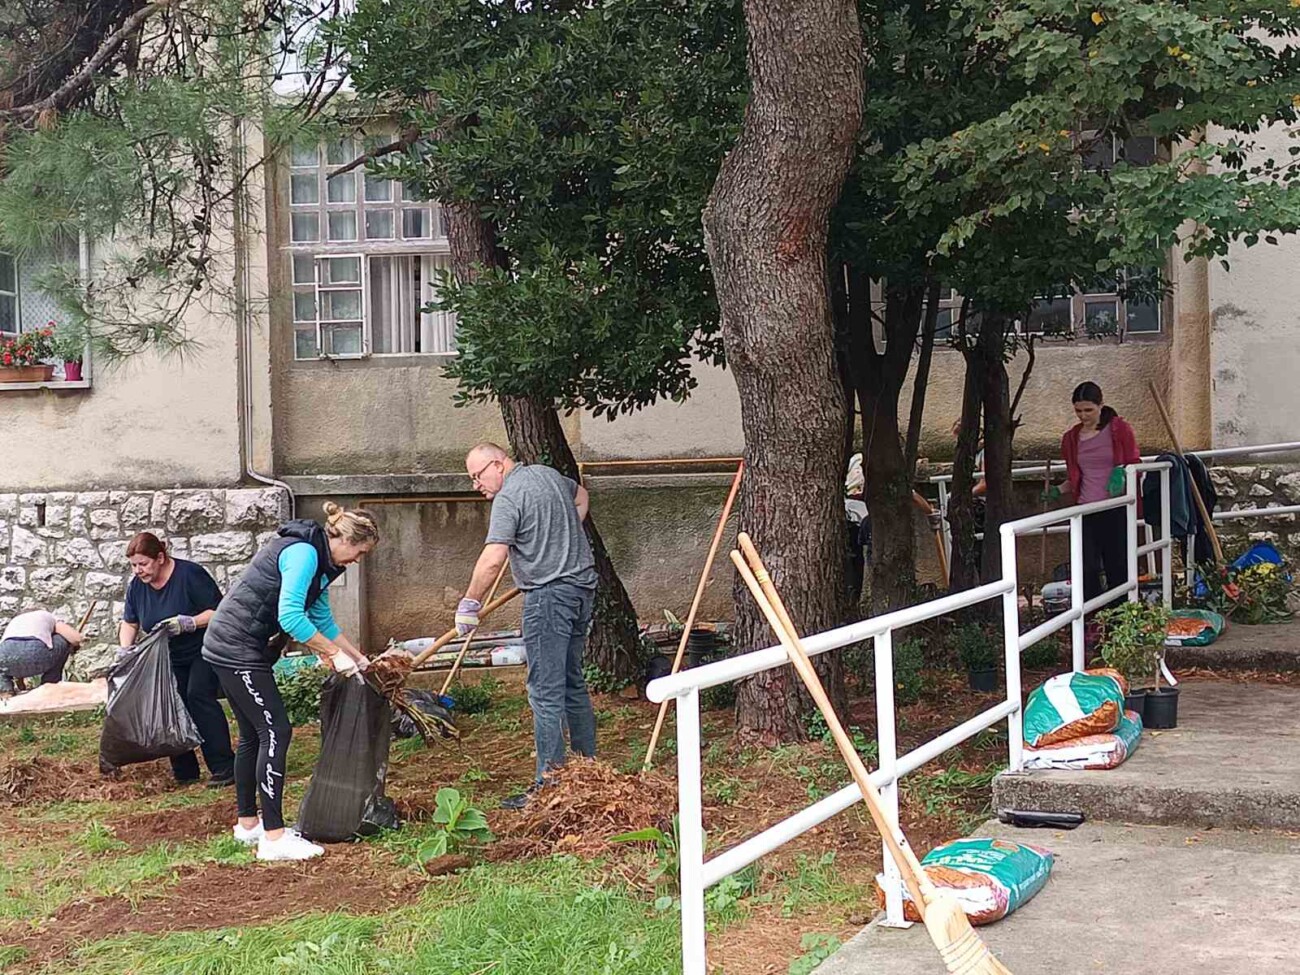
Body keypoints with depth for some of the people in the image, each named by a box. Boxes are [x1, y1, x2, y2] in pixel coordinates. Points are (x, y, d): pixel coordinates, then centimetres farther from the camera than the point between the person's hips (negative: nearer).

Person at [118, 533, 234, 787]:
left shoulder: (189, 574, -22)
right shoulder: (136, 586, -1)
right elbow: (129, 622, 11)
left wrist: (189, 623, -34)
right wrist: (125, 649, -7)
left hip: (202, 651, -7)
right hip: (171, 659, 7)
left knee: (198, 697, -23)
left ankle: (223, 766, -24)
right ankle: (184, 772, 4)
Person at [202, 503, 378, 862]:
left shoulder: (317, 561, 14)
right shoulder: (303, 553, -17)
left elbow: (323, 620, 24)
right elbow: (291, 618, -26)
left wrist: (358, 658, 24)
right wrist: (335, 653, -18)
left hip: (232, 648, 10)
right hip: (238, 648, -10)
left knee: (253, 735, 16)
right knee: (275, 731, -10)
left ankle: (248, 823, 27)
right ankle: (274, 837, -10)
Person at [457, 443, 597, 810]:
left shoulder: (508, 497, -13)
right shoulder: (548, 473, 14)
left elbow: (493, 560, -22)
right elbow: (580, 495, 37)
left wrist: (469, 604, -13)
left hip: (549, 595, -9)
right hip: (582, 587, 9)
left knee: (546, 692, -7)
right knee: (572, 683, 17)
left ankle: (549, 783, -7)